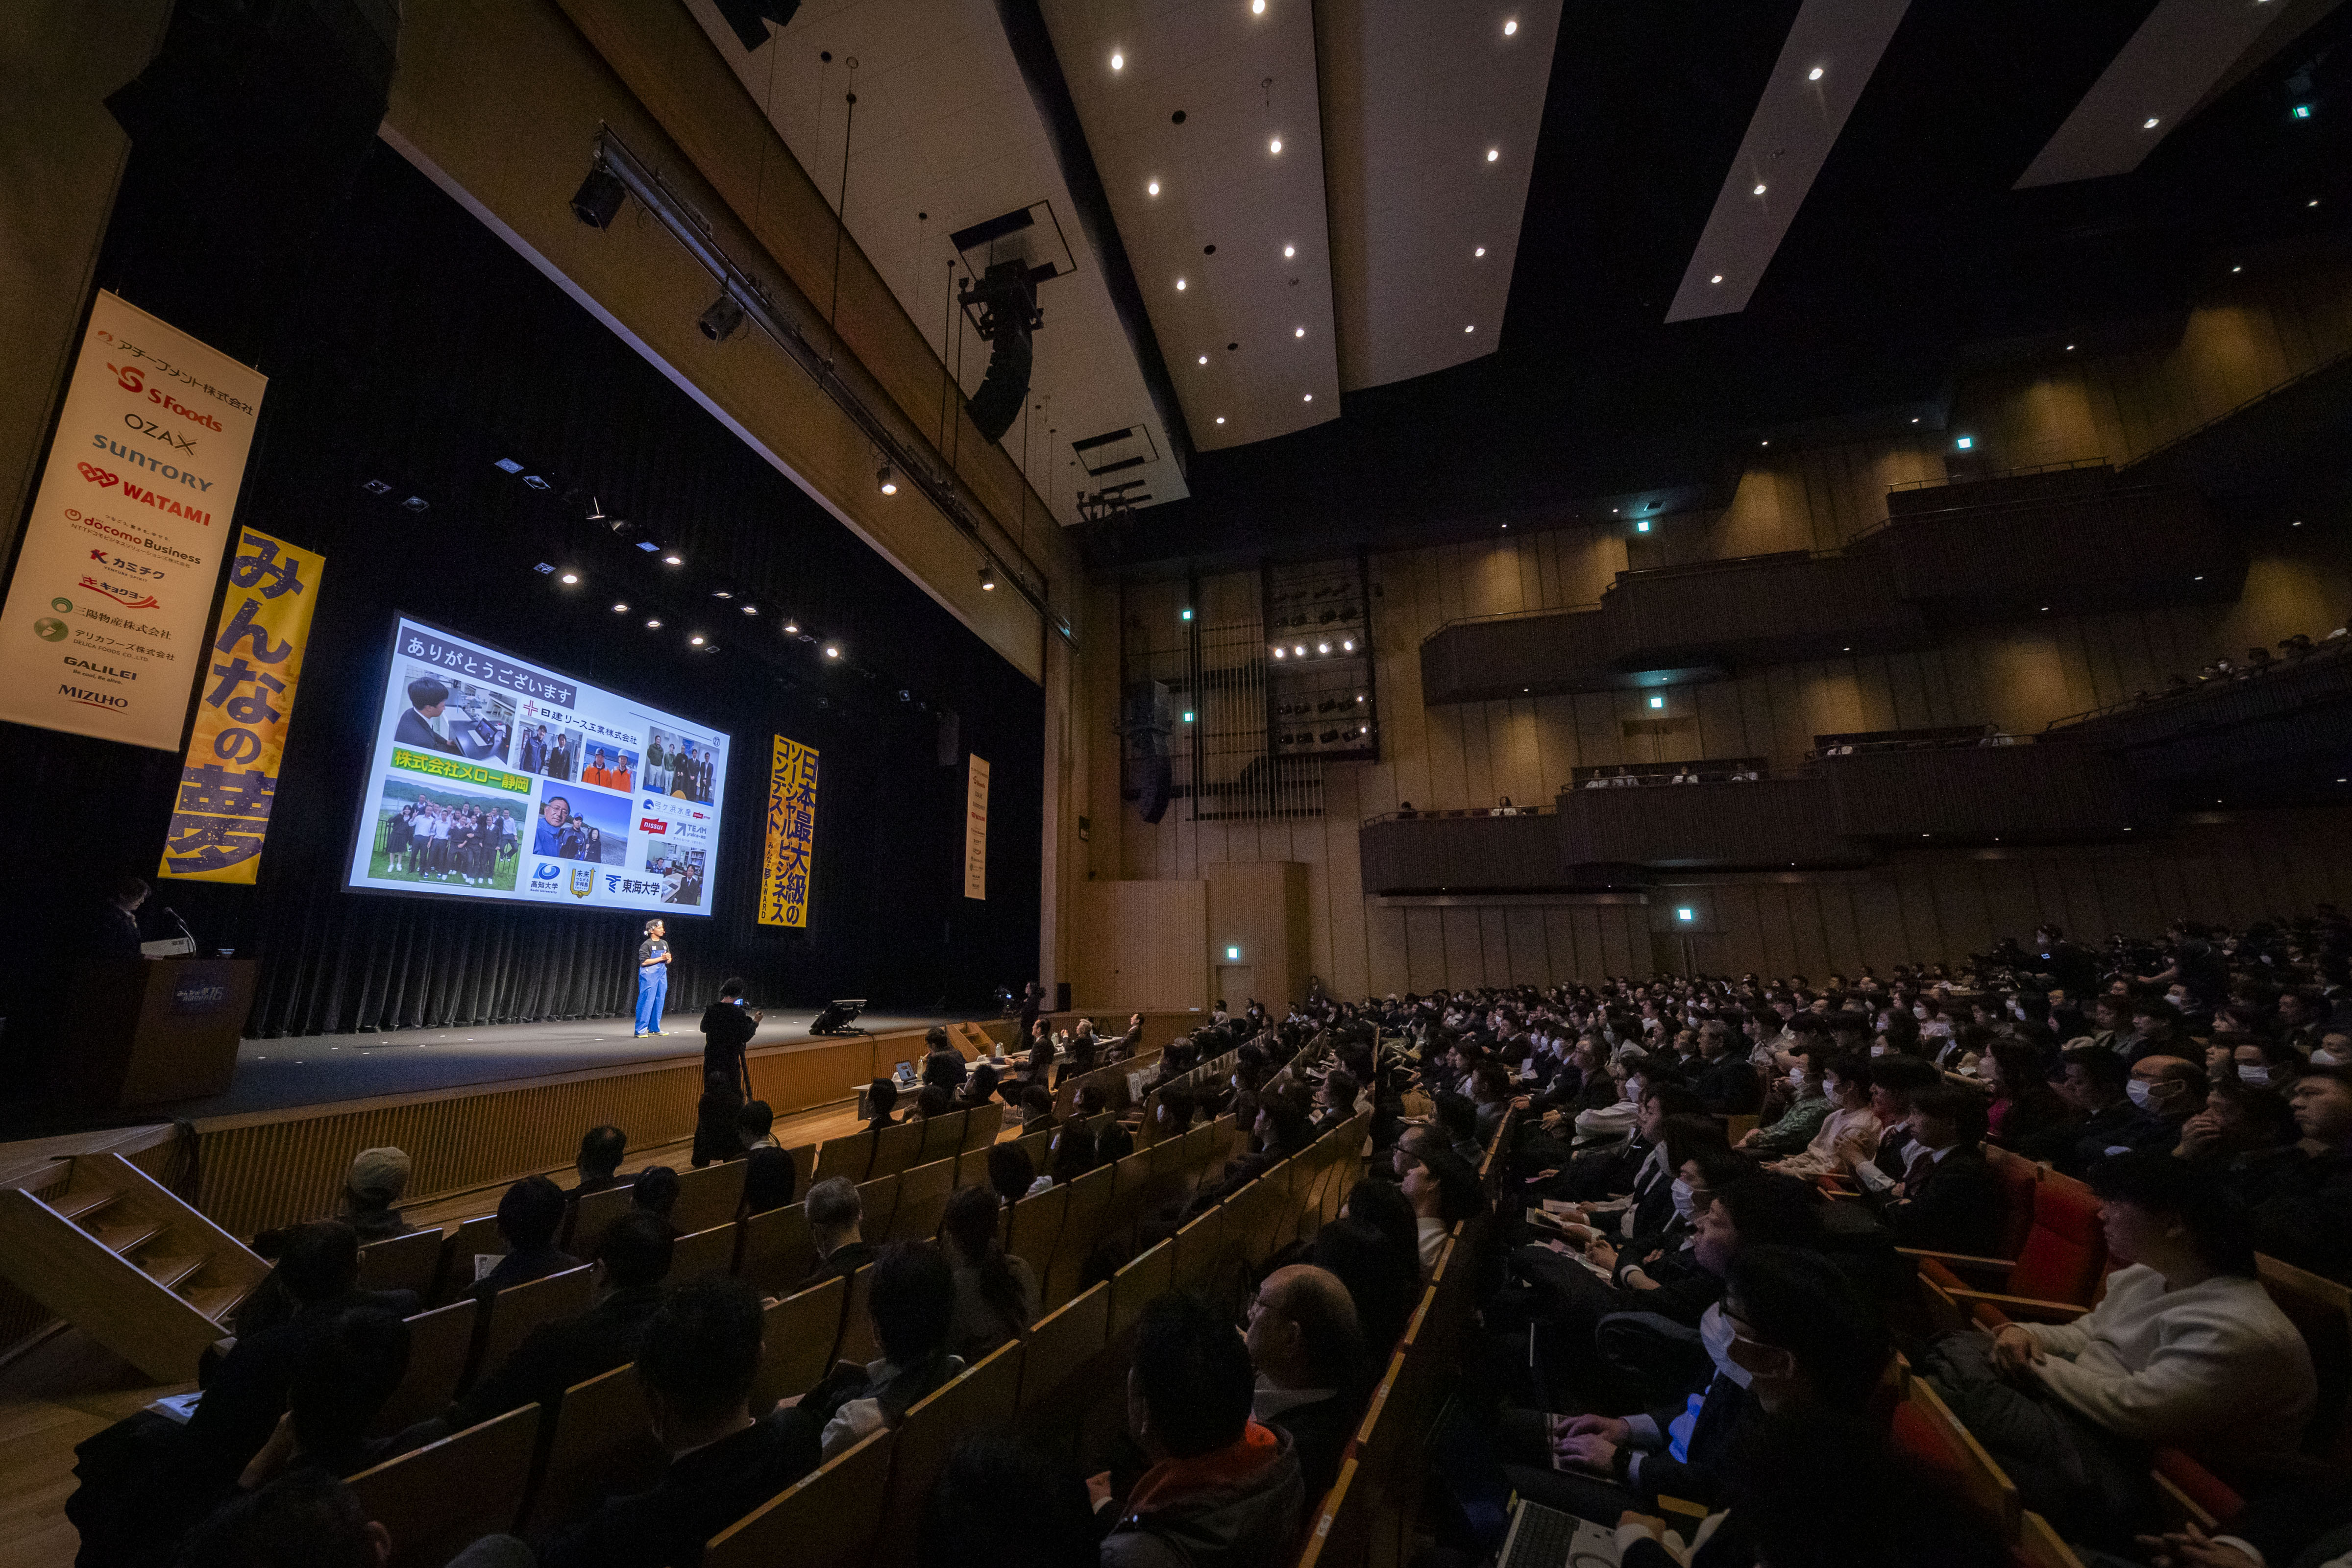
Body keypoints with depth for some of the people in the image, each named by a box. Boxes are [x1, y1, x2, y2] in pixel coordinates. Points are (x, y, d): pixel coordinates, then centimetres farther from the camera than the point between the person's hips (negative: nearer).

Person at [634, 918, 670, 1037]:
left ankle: (654, 1028, 17)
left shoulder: (664, 944, 13)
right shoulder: (646, 945, -8)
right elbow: (644, 961, -17)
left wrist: (668, 958, -3)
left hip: (662, 974, 7)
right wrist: (661, 958, -17)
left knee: (659, 1001, 9)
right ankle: (641, 1030, -1)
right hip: (649, 975, -7)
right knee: (647, 1001, -7)